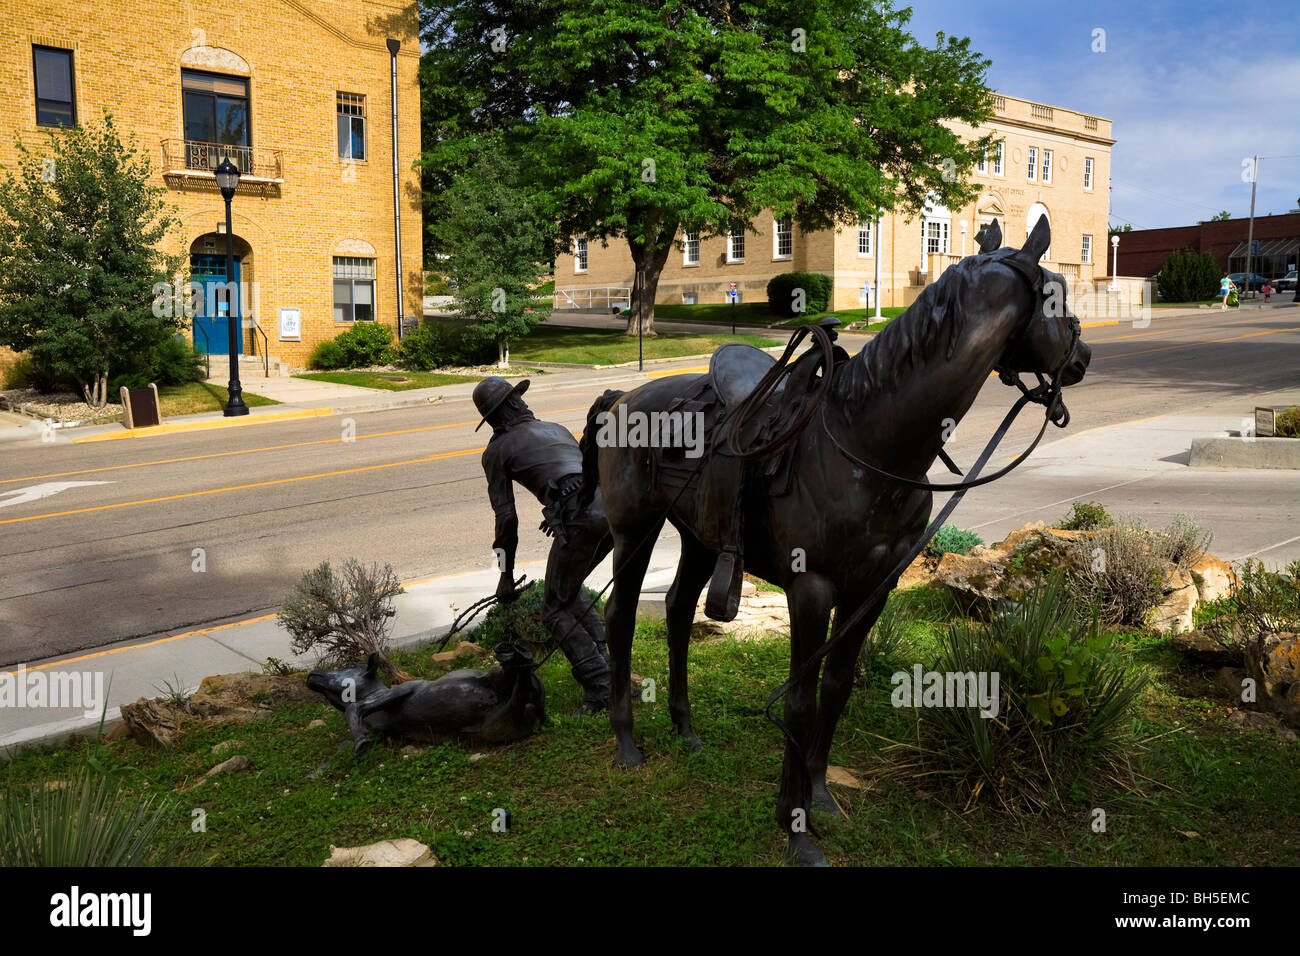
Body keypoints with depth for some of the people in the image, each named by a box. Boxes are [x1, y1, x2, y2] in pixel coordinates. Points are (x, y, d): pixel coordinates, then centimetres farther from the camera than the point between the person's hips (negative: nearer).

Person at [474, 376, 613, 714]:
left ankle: (599, 687, -2)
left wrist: (505, 575, 18)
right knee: (569, 588, 28)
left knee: (555, 610, 7)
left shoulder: (496, 451, 15)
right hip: (612, 505, 7)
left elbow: (506, 518, 11)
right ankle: (601, 658, 24)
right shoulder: (556, 429, 32)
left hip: (579, 516, -7)